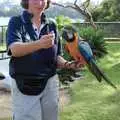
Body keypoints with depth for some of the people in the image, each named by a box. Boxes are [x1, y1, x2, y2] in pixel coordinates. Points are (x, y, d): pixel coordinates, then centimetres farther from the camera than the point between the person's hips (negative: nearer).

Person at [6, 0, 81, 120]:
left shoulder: (51, 25, 5)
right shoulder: (16, 22, -5)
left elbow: (56, 56, 10)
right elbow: (15, 49, -23)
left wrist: (67, 64, -11)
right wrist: (39, 44, -40)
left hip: (49, 83, 4)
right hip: (23, 85, -3)